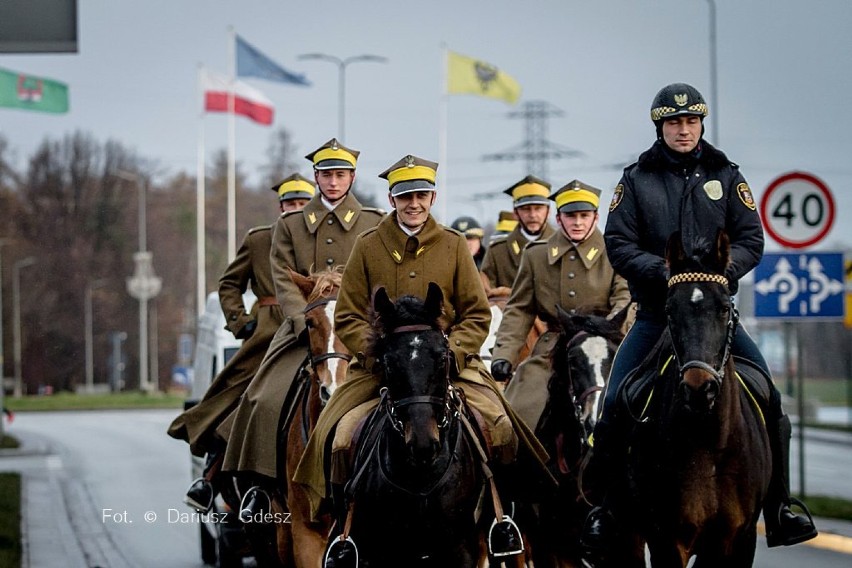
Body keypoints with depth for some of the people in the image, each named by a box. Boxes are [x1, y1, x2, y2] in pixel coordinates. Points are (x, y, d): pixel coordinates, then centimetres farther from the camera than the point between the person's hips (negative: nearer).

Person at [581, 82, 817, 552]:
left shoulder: (725, 176, 7)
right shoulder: (637, 179, 4)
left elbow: (751, 239, 2)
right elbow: (618, 244, -3)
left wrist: (723, 269, -17)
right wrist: (662, 270, -18)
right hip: (656, 313, -1)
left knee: (768, 397, -11)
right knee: (615, 402, -11)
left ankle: (779, 506, 0)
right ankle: (608, 505, 6)